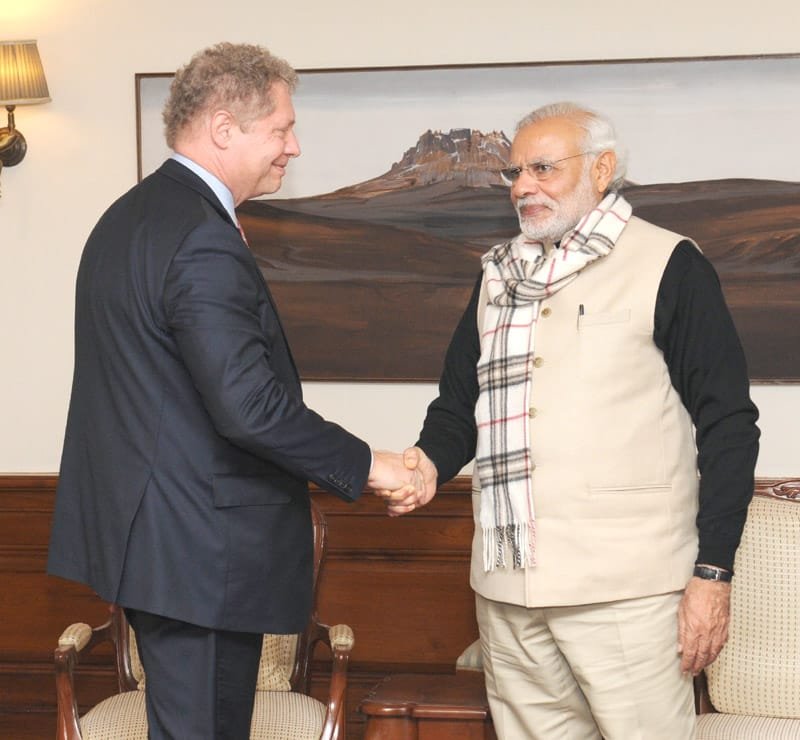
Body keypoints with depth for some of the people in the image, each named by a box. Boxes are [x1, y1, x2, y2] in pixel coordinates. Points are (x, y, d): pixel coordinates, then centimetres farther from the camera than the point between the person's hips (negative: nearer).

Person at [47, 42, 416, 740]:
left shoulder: (126, 217, 12)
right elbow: (249, 406, -26)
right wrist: (366, 465, -15)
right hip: (199, 550, -11)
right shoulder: (204, 242, -21)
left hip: (141, 527, 11)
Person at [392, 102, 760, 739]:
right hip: (508, 589, 6)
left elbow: (728, 423, -5)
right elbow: (460, 400, 23)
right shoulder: (500, 276, 17)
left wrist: (713, 573, -10)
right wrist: (433, 461, 0)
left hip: (623, 590, -5)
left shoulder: (667, 266, -2)